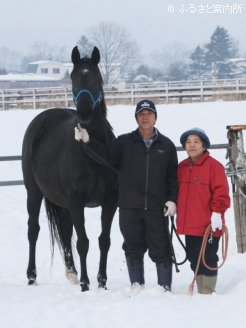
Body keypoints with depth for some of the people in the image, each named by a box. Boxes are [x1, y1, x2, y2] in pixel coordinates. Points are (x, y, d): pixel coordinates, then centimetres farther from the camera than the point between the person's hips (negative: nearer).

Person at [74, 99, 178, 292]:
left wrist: (172, 200, -1)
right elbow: (105, 156, -1)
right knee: (134, 248, 7)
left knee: (161, 249, 1)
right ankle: (137, 285, 17)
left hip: (157, 208, -1)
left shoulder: (166, 145, 7)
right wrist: (87, 141, -15)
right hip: (130, 207, 1)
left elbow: (174, 176, 8)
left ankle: (165, 287, 9)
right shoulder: (125, 143, 6)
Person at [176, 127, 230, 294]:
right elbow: (179, 192, 22)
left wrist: (217, 212, -18)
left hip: (208, 225, -7)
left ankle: (207, 293, 4)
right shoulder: (181, 167, 13)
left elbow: (221, 192, -11)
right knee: (194, 259, 12)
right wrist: (176, 210, 19)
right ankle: (200, 290, 21)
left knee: (207, 260, -2)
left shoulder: (214, 166, -7)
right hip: (189, 225, 7)